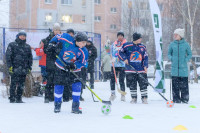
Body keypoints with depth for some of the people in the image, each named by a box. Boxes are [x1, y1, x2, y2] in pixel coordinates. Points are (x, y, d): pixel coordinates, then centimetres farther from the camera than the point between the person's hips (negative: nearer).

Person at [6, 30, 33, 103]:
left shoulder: (27, 46, 16)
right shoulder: (12, 45, 4)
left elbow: (30, 57, 20)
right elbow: (8, 56, -1)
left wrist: (29, 67, 12)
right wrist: (10, 66, -8)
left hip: (24, 70, 4)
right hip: (14, 69, -4)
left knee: (21, 85, 5)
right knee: (13, 84, -5)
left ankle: (19, 98, 11)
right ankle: (12, 98, 0)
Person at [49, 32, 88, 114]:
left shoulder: (84, 52, -17)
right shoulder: (66, 39, -21)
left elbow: (82, 63, -16)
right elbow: (58, 37, -2)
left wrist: (74, 66, -32)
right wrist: (52, 44, -11)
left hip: (74, 69, 0)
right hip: (61, 66, 0)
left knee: (77, 85, -13)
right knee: (59, 85, 1)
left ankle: (75, 107, -4)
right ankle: (57, 105, 21)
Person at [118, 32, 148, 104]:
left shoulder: (143, 47, 5)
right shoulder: (127, 46, -4)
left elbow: (145, 57, 8)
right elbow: (120, 52, 6)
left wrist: (145, 66, -4)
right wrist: (124, 58, -7)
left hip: (141, 70, 2)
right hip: (130, 69, -1)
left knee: (143, 84, -3)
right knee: (132, 85, 5)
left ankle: (144, 98, 7)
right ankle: (134, 98, 18)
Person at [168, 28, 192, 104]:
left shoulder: (186, 44, 0)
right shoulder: (172, 44, 5)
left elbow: (189, 54, 8)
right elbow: (169, 53, 16)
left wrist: (186, 60, -7)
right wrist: (171, 58, -2)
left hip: (183, 67, -1)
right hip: (174, 67, 2)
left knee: (184, 84, 0)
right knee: (175, 84, 2)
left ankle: (185, 99, 9)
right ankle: (176, 99, 11)